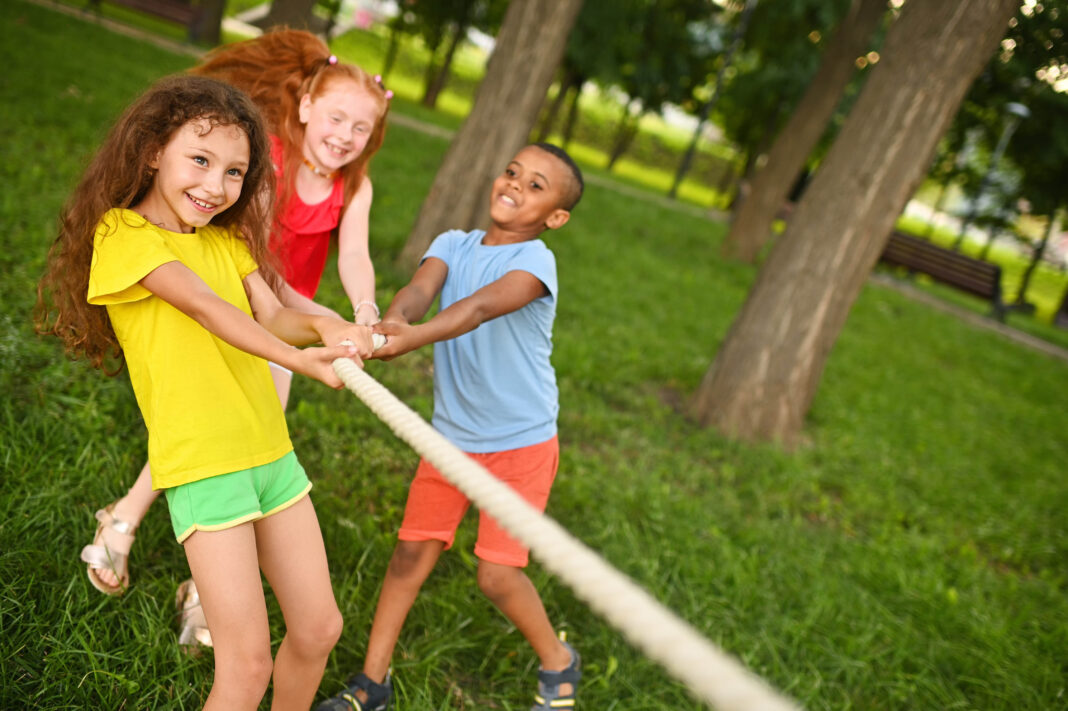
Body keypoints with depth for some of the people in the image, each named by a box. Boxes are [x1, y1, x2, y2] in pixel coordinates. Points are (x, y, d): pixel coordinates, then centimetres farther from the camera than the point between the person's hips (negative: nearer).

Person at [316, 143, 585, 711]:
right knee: (411, 552, 7)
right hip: (451, 437, 5)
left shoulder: (535, 261, -15)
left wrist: (414, 338, -52)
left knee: (498, 573, -5)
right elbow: (419, 289, -21)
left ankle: (558, 664, 24)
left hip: (521, 442, -4)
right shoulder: (453, 245, 0)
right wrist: (387, 325, -43)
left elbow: (480, 307, -35)